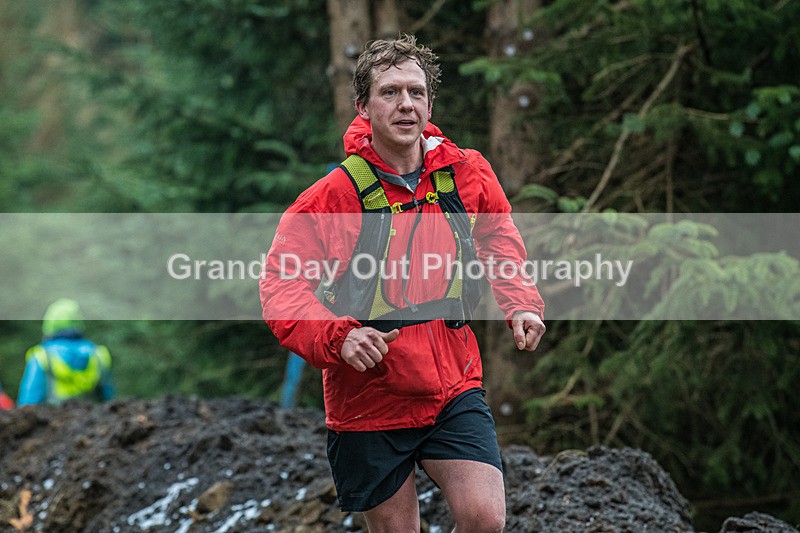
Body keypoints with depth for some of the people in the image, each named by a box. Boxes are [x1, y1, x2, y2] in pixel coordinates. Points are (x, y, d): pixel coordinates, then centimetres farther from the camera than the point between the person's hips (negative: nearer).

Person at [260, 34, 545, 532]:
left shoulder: (468, 175, -2)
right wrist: (337, 337, -26)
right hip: (368, 402, -2)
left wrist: (521, 304, -1)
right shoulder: (333, 195, -12)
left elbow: (502, 245, 17)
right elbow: (282, 285, -10)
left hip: (455, 388, 2)